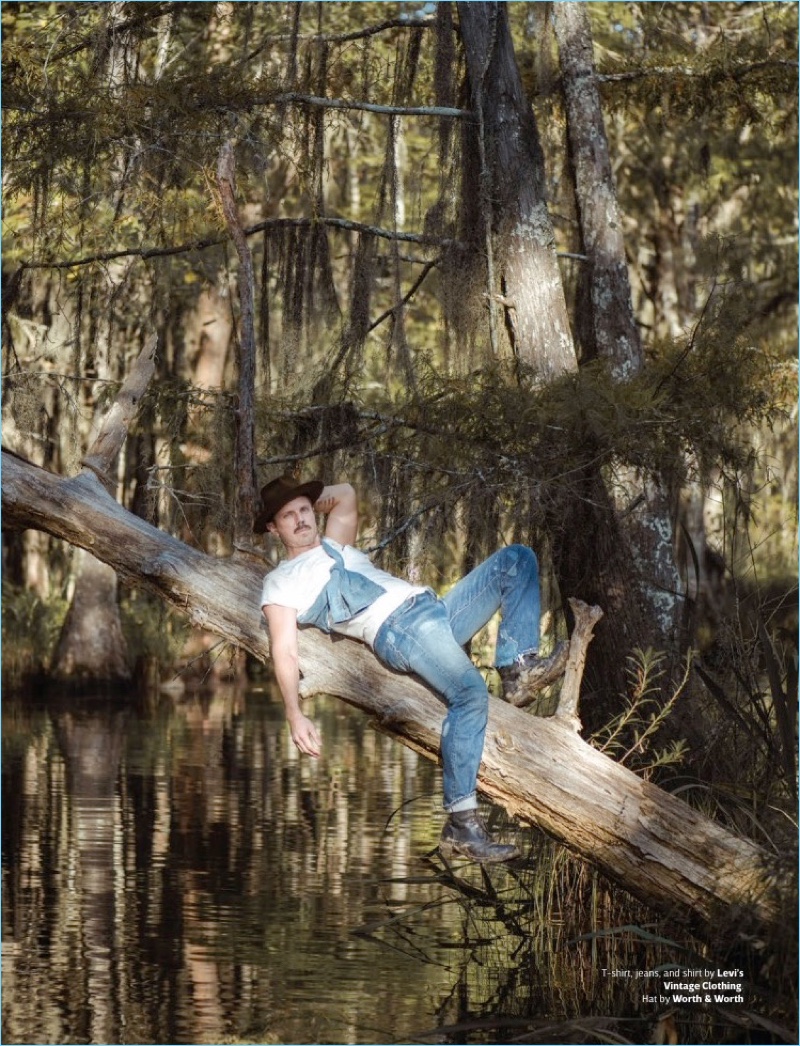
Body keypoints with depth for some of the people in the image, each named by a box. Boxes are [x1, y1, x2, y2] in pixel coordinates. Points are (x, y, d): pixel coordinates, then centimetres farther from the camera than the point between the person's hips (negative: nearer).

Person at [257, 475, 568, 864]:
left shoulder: (334, 546, 33)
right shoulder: (280, 583, 10)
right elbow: (284, 651, -3)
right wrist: (295, 716, -16)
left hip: (436, 607, 8)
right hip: (394, 628, -8)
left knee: (516, 558, 3)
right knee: (470, 692, -34)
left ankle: (517, 668, -13)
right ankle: (460, 824, -37)